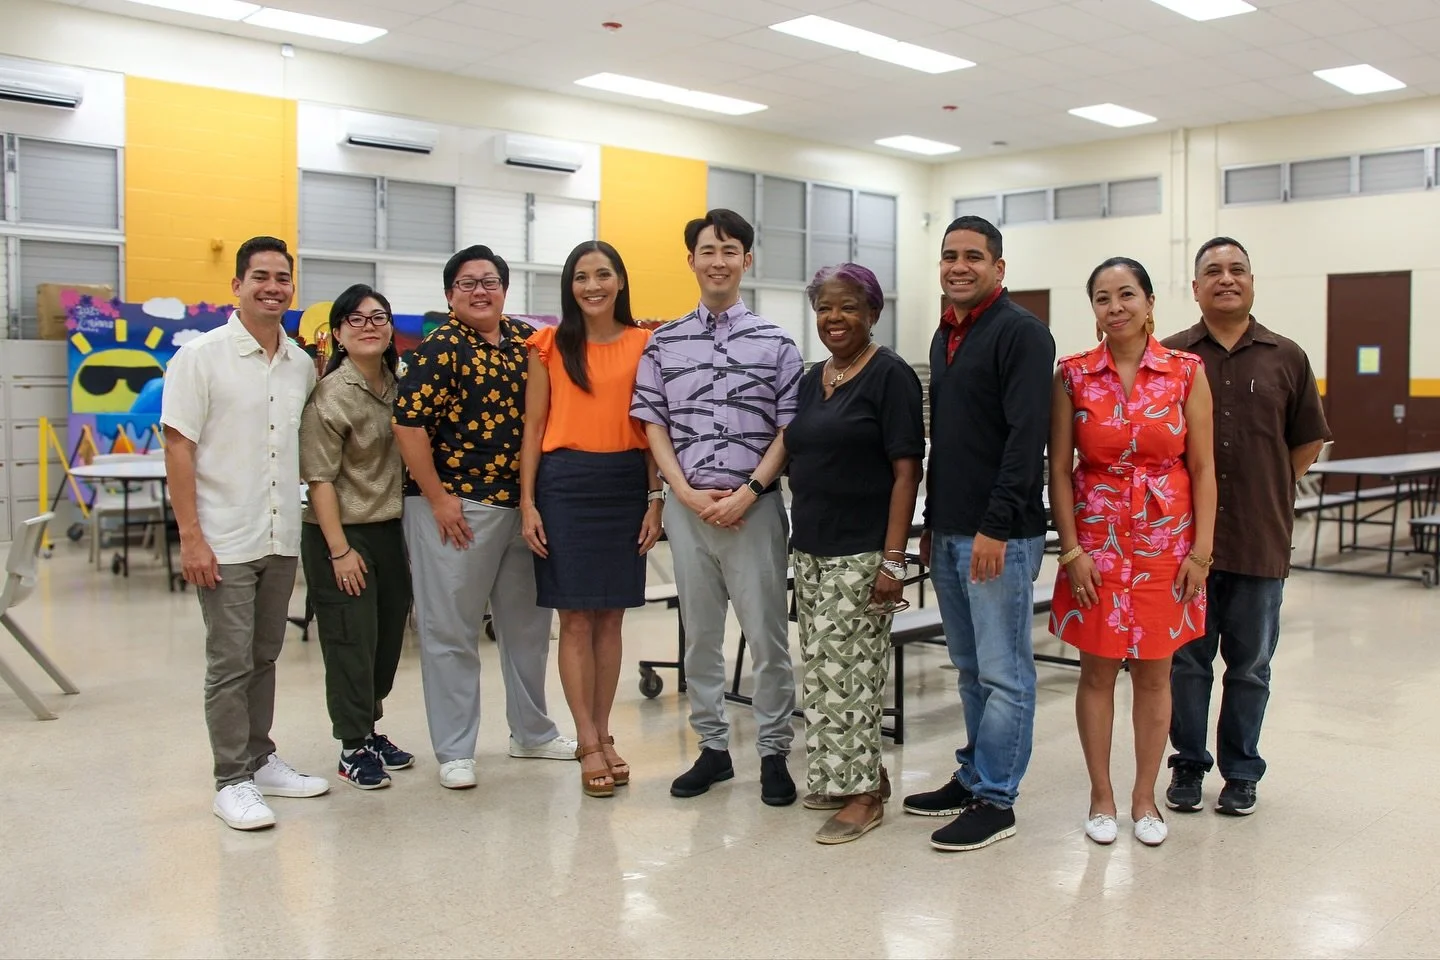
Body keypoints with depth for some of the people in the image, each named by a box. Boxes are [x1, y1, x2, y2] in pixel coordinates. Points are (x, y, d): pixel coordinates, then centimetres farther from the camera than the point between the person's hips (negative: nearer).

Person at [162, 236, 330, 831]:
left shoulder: (302, 365, 8)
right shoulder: (202, 356, -7)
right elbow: (178, 447, -10)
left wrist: (302, 522, 9)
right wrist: (190, 535, -15)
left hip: (282, 538, 5)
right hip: (224, 541, -5)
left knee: (264, 656, 15)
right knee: (231, 663, 0)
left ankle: (259, 760, 27)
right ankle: (232, 781, 10)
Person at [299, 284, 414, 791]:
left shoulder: (397, 387, 6)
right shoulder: (330, 396, -13)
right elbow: (320, 479, -15)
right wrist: (340, 550, -16)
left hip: (390, 530, 7)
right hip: (342, 535, -7)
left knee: (389, 635, 13)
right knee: (351, 641, 1)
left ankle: (371, 729, 30)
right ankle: (353, 748, 15)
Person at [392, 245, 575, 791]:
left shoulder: (526, 342, 9)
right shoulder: (439, 349, -9)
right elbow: (408, 425, -15)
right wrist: (438, 499, -16)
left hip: (521, 504, 7)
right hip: (457, 508, -6)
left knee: (527, 622, 16)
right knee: (451, 632, 2)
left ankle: (532, 732, 32)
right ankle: (454, 752, 14)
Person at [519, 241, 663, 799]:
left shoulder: (644, 345, 6)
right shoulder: (549, 345, 4)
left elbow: (653, 425, 7)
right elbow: (534, 427, 4)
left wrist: (656, 498, 1)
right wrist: (527, 503, -2)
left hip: (626, 484, 1)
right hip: (565, 484, -1)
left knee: (610, 617, 8)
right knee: (576, 619, 1)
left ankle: (602, 735, 20)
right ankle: (589, 744, 9)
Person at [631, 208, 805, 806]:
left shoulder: (776, 343, 1)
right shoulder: (663, 344, 7)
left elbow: (790, 430, -1)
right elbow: (654, 426, 6)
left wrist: (747, 493, -11)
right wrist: (687, 493, -6)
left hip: (755, 505, -2)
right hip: (687, 505, 2)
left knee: (767, 635, 2)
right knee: (699, 633, 11)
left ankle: (774, 752, 16)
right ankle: (712, 746, 24)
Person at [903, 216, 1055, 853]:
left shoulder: (1021, 332, -10)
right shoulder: (945, 336, 17)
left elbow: (1027, 437, -18)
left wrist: (995, 526, -22)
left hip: (999, 536, -9)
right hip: (949, 534, 9)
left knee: (1003, 673, 0)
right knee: (970, 669, 17)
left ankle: (995, 800, 9)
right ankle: (973, 777, 28)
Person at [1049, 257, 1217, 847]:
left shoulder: (1186, 372, -1)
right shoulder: (1073, 376, -1)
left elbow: (1203, 468, 0)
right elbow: (1059, 469, -2)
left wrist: (1201, 551, -5)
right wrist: (1072, 549, -8)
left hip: (1166, 538, 0)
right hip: (1096, 538, 0)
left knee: (1154, 671, 8)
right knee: (1098, 669, 6)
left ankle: (1145, 798, 23)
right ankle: (1101, 797, 20)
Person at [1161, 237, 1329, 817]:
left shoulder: (1286, 359, 5)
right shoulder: (1169, 357, 2)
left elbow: (1308, 442, 13)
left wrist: (1266, 490, 7)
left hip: (1260, 541, 1)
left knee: (1250, 665, 11)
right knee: (1186, 660, 8)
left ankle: (1241, 772, 24)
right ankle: (1188, 765, 23)